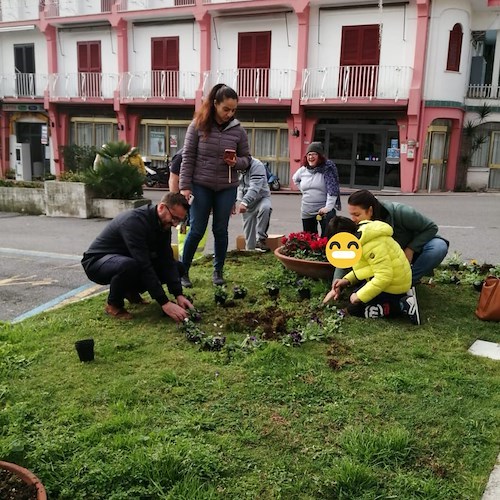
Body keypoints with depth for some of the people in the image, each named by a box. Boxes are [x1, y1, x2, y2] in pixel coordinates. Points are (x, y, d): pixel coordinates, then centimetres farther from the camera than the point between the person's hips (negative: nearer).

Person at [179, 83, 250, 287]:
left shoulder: (238, 130, -1)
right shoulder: (198, 125, -6)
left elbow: (247, 159, 7)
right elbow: (188, 157, -5)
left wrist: (236, 162, -15)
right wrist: (185, 186, -9)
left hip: (227, 188, 2)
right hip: (200, 185, -2)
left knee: (221, 230, 8)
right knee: (197, 230, 1)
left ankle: (218, 271, 23)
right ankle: (183, 271, 16)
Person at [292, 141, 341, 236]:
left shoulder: (327, 168, -9)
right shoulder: (303, 170, 6)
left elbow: (332, 188, -16)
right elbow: (295, 179, 29)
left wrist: (328, 207, -23)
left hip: (324, 210, -5)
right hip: (307, 211, 6)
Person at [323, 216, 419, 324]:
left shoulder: (371, 244, -26)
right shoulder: (361, 234, 6)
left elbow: (384, 276, -29)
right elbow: (364, 267, 17)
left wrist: (360, 296, -22)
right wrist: (347, 280, 5)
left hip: (393, 286, -10)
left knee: (353, 309, -5)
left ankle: (402, 305, -11)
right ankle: (400, 301, 8)